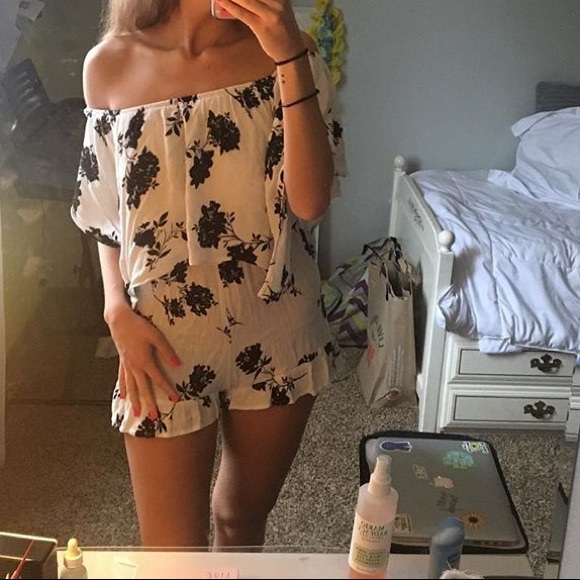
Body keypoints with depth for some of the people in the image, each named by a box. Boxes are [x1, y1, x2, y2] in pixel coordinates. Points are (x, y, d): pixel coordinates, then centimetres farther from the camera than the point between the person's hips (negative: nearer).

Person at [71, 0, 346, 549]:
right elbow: (105, 214, 6)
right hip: (164, 340, -1)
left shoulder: (287, 51, -4)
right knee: (172, 552, 8)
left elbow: (310, 201, -16)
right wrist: (118, 311, -9)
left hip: (278, 327, 1)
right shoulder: (109, 66, -4)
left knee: (244, 515, 21)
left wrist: (291, 57, -23)